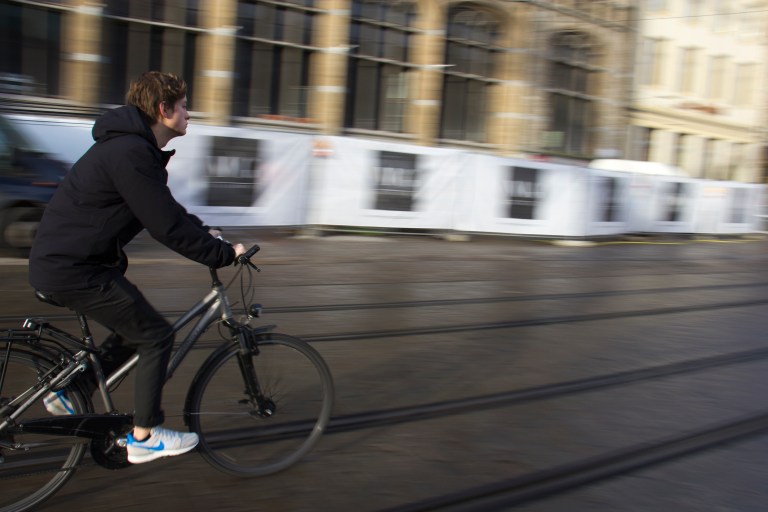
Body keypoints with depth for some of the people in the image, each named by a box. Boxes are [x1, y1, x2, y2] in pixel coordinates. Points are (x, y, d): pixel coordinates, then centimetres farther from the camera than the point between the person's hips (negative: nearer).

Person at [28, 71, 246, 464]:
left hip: (62, 259, 10)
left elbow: (167, 208, 24)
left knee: (134, 330, 20)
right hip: (71, 269, -10)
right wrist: (223, 253, -15)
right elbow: (166, 226, -23)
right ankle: (144, 437, 6)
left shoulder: (134, 146, 12)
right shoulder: (130, 153, -22)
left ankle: (68, 395, 30)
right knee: (156, 336, -4)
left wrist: (205, 232, 16)